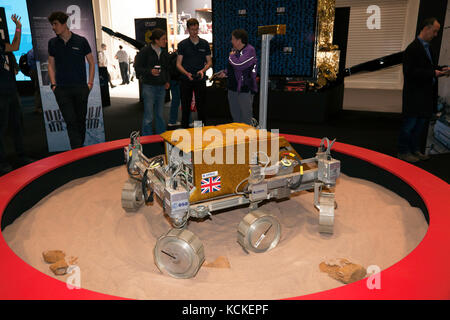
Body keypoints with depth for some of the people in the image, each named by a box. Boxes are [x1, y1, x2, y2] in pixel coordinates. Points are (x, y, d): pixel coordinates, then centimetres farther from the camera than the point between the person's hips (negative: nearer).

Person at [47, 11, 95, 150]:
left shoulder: (81, 41, 0)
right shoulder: (52, 43, 7)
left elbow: (91, 63, 7)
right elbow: (51, 65, 14)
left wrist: (90, 83, 1)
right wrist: (53, 85, 4)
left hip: (81, 88, 0)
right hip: (62, 90, 1)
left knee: (81, 119, 9)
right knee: (70, 121, -5)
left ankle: (81, 146, 26)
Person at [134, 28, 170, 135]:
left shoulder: (164, 52, 10)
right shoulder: (145, 51, -7)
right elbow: (138, 68, -7)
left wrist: (167, 81, 8)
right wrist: (150, 71, -23)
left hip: (161, 87, 5)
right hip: (149, 87, -5)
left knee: (160, 114, 13)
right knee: (148, 116, -2)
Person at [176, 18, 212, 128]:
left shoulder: (204, 44, 7)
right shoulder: (182, 44, 2)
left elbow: (209, 62, 9)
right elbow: (178, 64, -1)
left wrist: (203, 70, -12)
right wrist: (187, 73, -20)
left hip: (201, 79, 1)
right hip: (185, 80, -1)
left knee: (201, 106, 5)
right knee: (185, 107, 5)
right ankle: (184, 129, 15)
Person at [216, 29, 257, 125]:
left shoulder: (250, 50, -13)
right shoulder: (236, 50, 15)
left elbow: (238, 65, -26)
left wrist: (231, 56, -8)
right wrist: (225, 73, 13)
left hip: (245, 89, -9)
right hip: (233, 88, 9)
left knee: (246, 119, -3)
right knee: (235, 117, 17)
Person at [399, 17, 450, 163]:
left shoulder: (427, 47, 15)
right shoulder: (413, 48, -15)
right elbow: (411, 72, -21)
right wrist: (433, 73, -20)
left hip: (425, 94, 10)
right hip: (415, 94, -9)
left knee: (421, 122, 15)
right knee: (410, 123, -1)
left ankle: (415, 149, 26)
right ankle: (403, 151, 10)